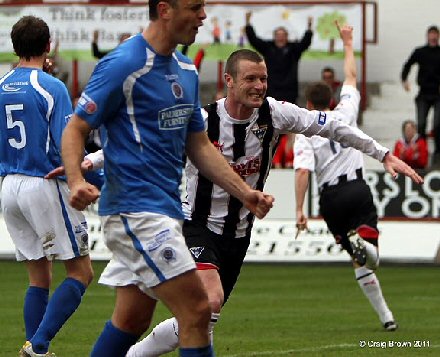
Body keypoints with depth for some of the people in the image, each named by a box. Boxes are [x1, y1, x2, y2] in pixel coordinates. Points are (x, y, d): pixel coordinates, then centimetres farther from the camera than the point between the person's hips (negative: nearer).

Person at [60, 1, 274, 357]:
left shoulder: (186, 70, 14)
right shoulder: (123, 65, -12)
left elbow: (199, 145, 20)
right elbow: (75, 129, -10)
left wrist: (245, 192, 12)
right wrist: (76, 181, -28)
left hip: (165, 206, 9)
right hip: (136, 208, -9)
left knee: (131, 321, 13)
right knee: (197, 310, -13)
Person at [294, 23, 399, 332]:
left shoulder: (305, 134, 0)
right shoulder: (345, 113, 5)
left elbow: (303, 171, -13)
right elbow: (351, 77, 18)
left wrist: (300, 209, -14)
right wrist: (348, 43, 30)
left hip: (331, 197, 0)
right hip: (358, 189, 0)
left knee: (360, 263, 9)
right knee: (371, 257, -4)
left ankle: (385, 316, -4)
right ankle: (362, 241, -39)